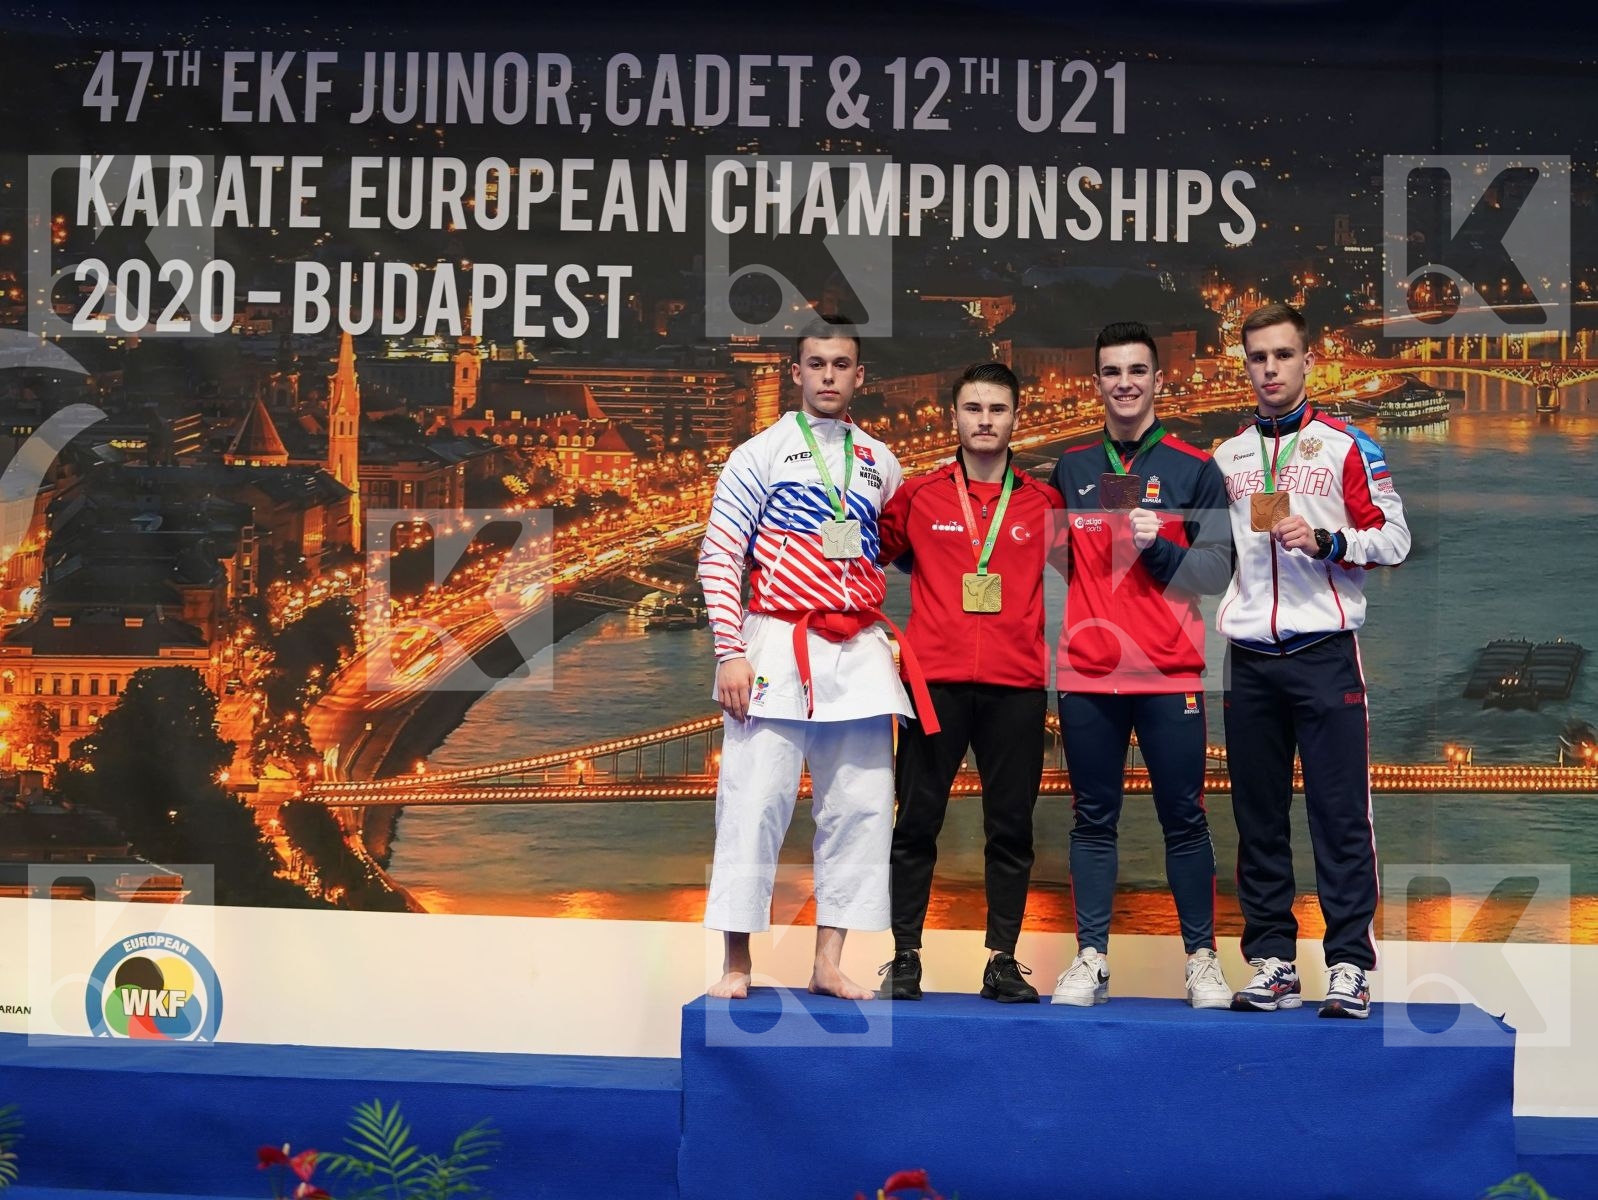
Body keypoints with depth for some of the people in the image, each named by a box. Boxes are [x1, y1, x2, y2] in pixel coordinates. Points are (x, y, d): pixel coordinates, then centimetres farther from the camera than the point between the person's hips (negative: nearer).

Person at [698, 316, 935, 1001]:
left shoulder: (879, 463, 14)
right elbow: (718, 555, -2)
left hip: (859, 653, 4)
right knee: (755, 802, -6)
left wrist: (896, 635, 10)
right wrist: (730, 652, -10)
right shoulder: (761, 453, 2)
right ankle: (737, 963, 2)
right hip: (776, 646, -4)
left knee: (861, 805, 1)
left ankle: (829, 963, 9)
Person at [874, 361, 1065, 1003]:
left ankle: (1003, 961, 12)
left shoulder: (1044, 503, 9)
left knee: (1011, 828, 4)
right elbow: (871, 552, 16)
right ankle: (904, 957, 9)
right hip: (935, 679, -1)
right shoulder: (918, 496, 7)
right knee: (916, 823, 1)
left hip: (1017, 686, 1)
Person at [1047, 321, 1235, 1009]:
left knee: (1184, 818, 1)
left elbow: (1216, 570, 0)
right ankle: (1091, 959, 10)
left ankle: (1201, 960, 10)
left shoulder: (1194, 470, 4)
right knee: (1093, 820, 5)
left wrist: (1158, 546, -16)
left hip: (1170, 676, -2)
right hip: (1086, 674, 2)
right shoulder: (1070, 470, 12)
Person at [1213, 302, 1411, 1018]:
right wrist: (1212, 626, 12)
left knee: (1340, 813, -4)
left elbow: (1394, 537, -1)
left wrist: (1324, 541, -15)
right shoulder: (1226, 457, 15)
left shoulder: (1347, 445, 3)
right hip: (1249, 661, 4)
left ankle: (1349, 965, 2)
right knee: (1258, 818, 5)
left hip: (1324, 654, -4)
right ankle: (1272, 964, 12)